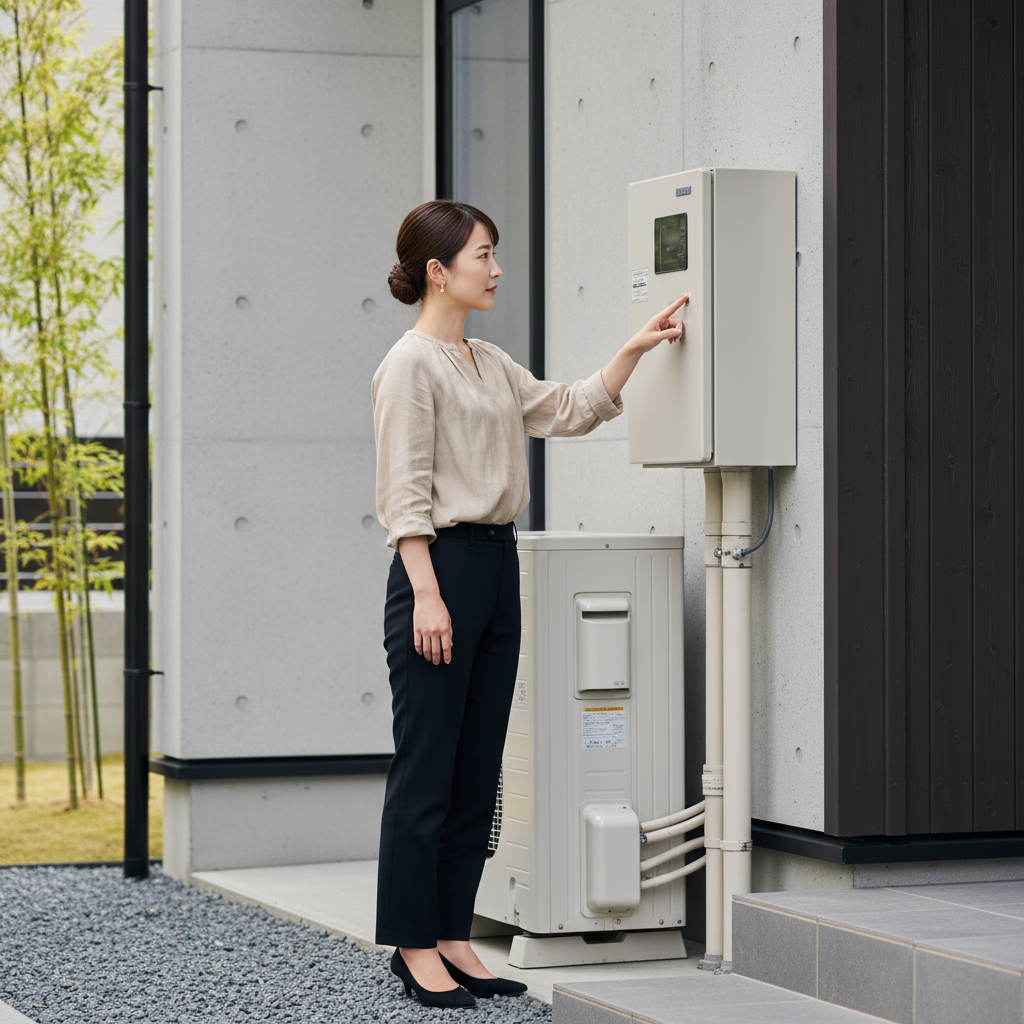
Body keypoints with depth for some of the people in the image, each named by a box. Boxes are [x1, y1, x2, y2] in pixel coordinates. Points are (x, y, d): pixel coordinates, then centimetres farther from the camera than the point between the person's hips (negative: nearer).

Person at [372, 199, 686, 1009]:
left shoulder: (492, 365, 16)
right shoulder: (411, 365, -9)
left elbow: (571, 410, 26)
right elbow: (404, 492, -14)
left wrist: (635, 350, 16)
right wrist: (426, 593, -19)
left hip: (497, 565, 9)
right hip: (441, 565, -9)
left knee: (477, 772, 10)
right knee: (426, 770, -3)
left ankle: (451, 936, 16)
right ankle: (413, 945, 4)